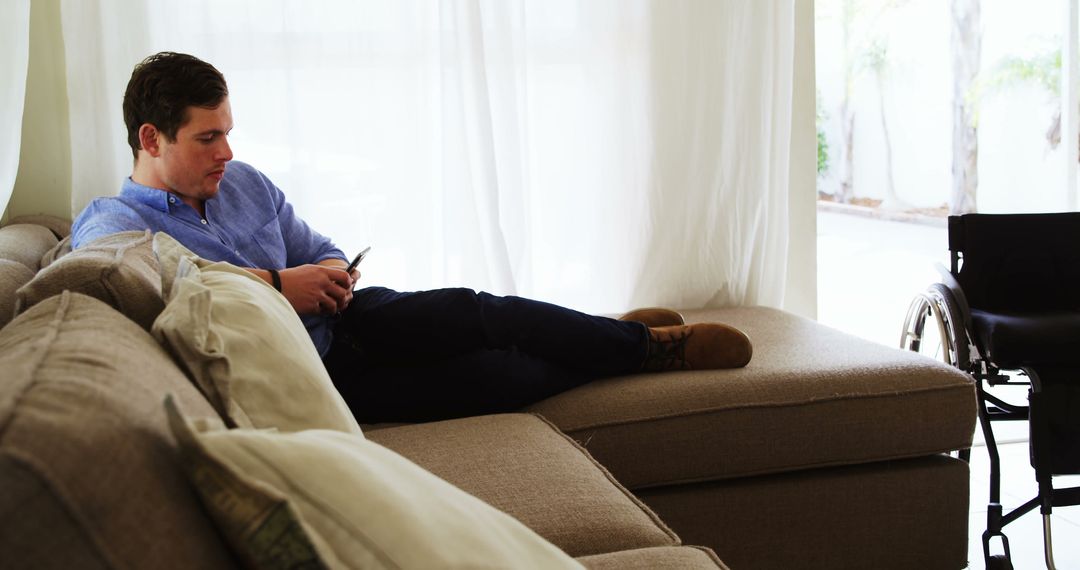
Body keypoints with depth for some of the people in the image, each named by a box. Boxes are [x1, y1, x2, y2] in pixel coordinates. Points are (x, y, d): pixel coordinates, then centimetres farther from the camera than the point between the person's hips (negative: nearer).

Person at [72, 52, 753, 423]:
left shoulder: (243, 182, 10)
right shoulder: (110, 224, -10)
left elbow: (319, 249, 18)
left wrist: (332, 273, -9)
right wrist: (275, 285, -29)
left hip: (342, 318, 6)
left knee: (477, 313, -19)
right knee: (489, 374, -17)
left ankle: (628, 337, -1)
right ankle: (653, 348, -5)